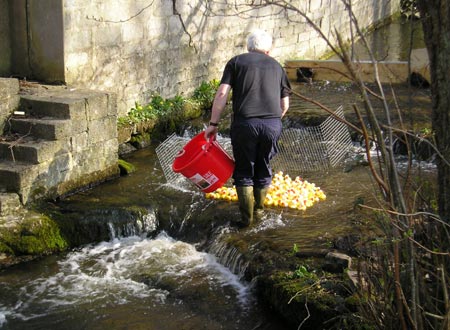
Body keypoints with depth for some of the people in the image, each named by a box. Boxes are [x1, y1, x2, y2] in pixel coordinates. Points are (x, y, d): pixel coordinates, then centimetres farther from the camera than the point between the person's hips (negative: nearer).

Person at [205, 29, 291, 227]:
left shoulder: (236, 62, 11)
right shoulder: (276, 66, 19)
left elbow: (222, 94, -1)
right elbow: (285, 105, 18)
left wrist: (213, 124, 3)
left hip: (244, 123, -2)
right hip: (272, 124, 2)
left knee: (244, 171, 12)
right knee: (263, 169, 20)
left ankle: (246, 217, 13)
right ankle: (258, 210, 32)